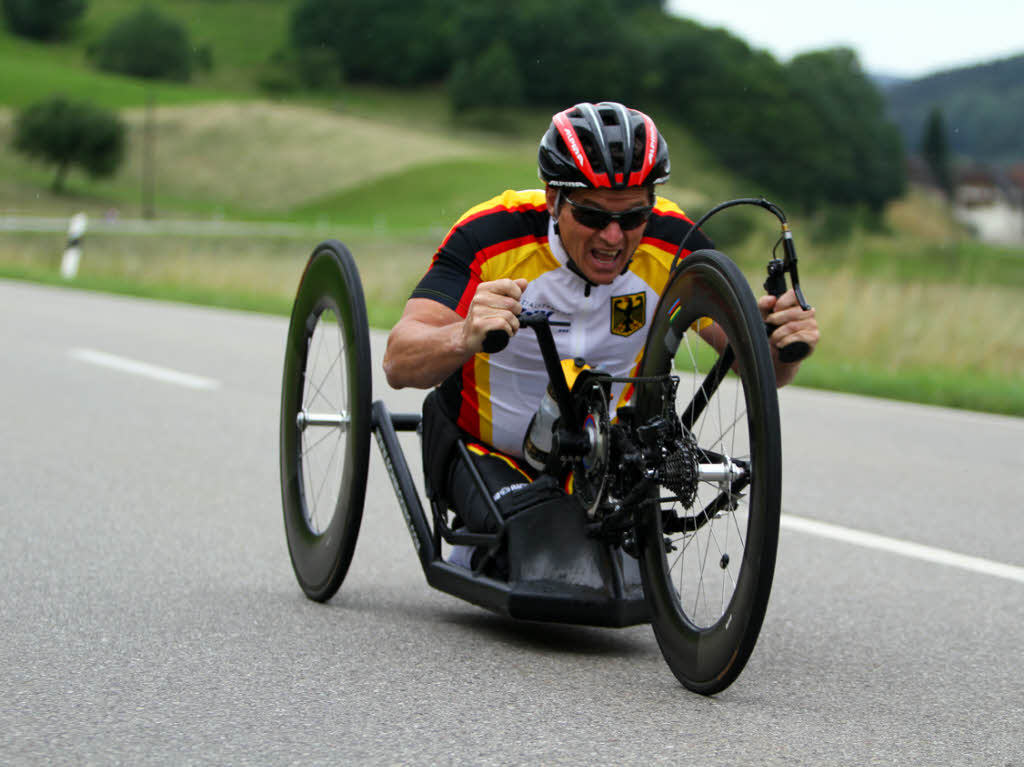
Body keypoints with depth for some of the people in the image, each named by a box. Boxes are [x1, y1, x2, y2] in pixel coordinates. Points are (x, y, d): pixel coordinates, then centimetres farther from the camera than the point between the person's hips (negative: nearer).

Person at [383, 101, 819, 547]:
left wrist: (781, 344, -41)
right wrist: (466, 338, -57)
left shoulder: (671, 244, -18)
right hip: (483, 450, -3)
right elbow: (399, 365, -34)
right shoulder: (492, 236, -26)